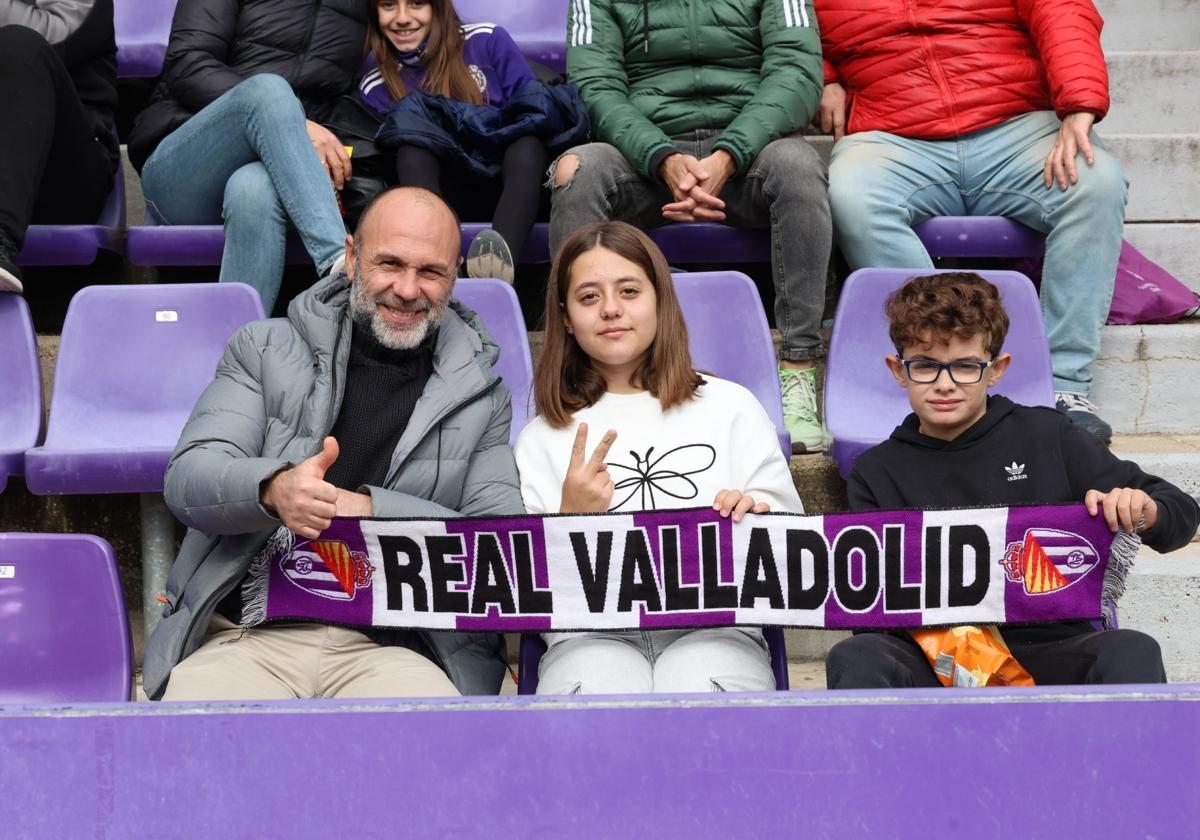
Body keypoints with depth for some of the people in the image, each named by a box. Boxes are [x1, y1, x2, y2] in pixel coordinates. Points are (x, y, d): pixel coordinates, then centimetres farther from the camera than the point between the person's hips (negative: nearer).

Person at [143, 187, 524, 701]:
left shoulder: (483, 395, 14)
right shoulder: (265, 350, 13)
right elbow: (187, 480, 1)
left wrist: (370, 509, -14)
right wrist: (273, 489, -22)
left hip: (393, 648, -1)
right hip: (245, 636, 1)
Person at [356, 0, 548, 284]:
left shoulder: (487, 40, 0)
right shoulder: (375, 83, 3)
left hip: (512, 179, -1)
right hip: (446, 191, 1)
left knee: (528, 144, -32)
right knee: (412, 152, -28)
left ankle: (501, 267, -57)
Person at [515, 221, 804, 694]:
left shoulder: (729, 406, 15)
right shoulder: (543, 438, 15)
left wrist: (755, 522, -11)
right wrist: (570, 520, -8)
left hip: (712, 628, 0)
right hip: (591, 640, 0)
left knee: (696, 688, -35)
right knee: (598, 691, -35)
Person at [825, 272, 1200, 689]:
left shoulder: (1046, 436, 11)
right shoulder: (875, 473, 13)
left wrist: (1143, 512, -11)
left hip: (1051, 648, 0)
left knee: (1132, 651, -33)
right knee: (855, 658, -32)